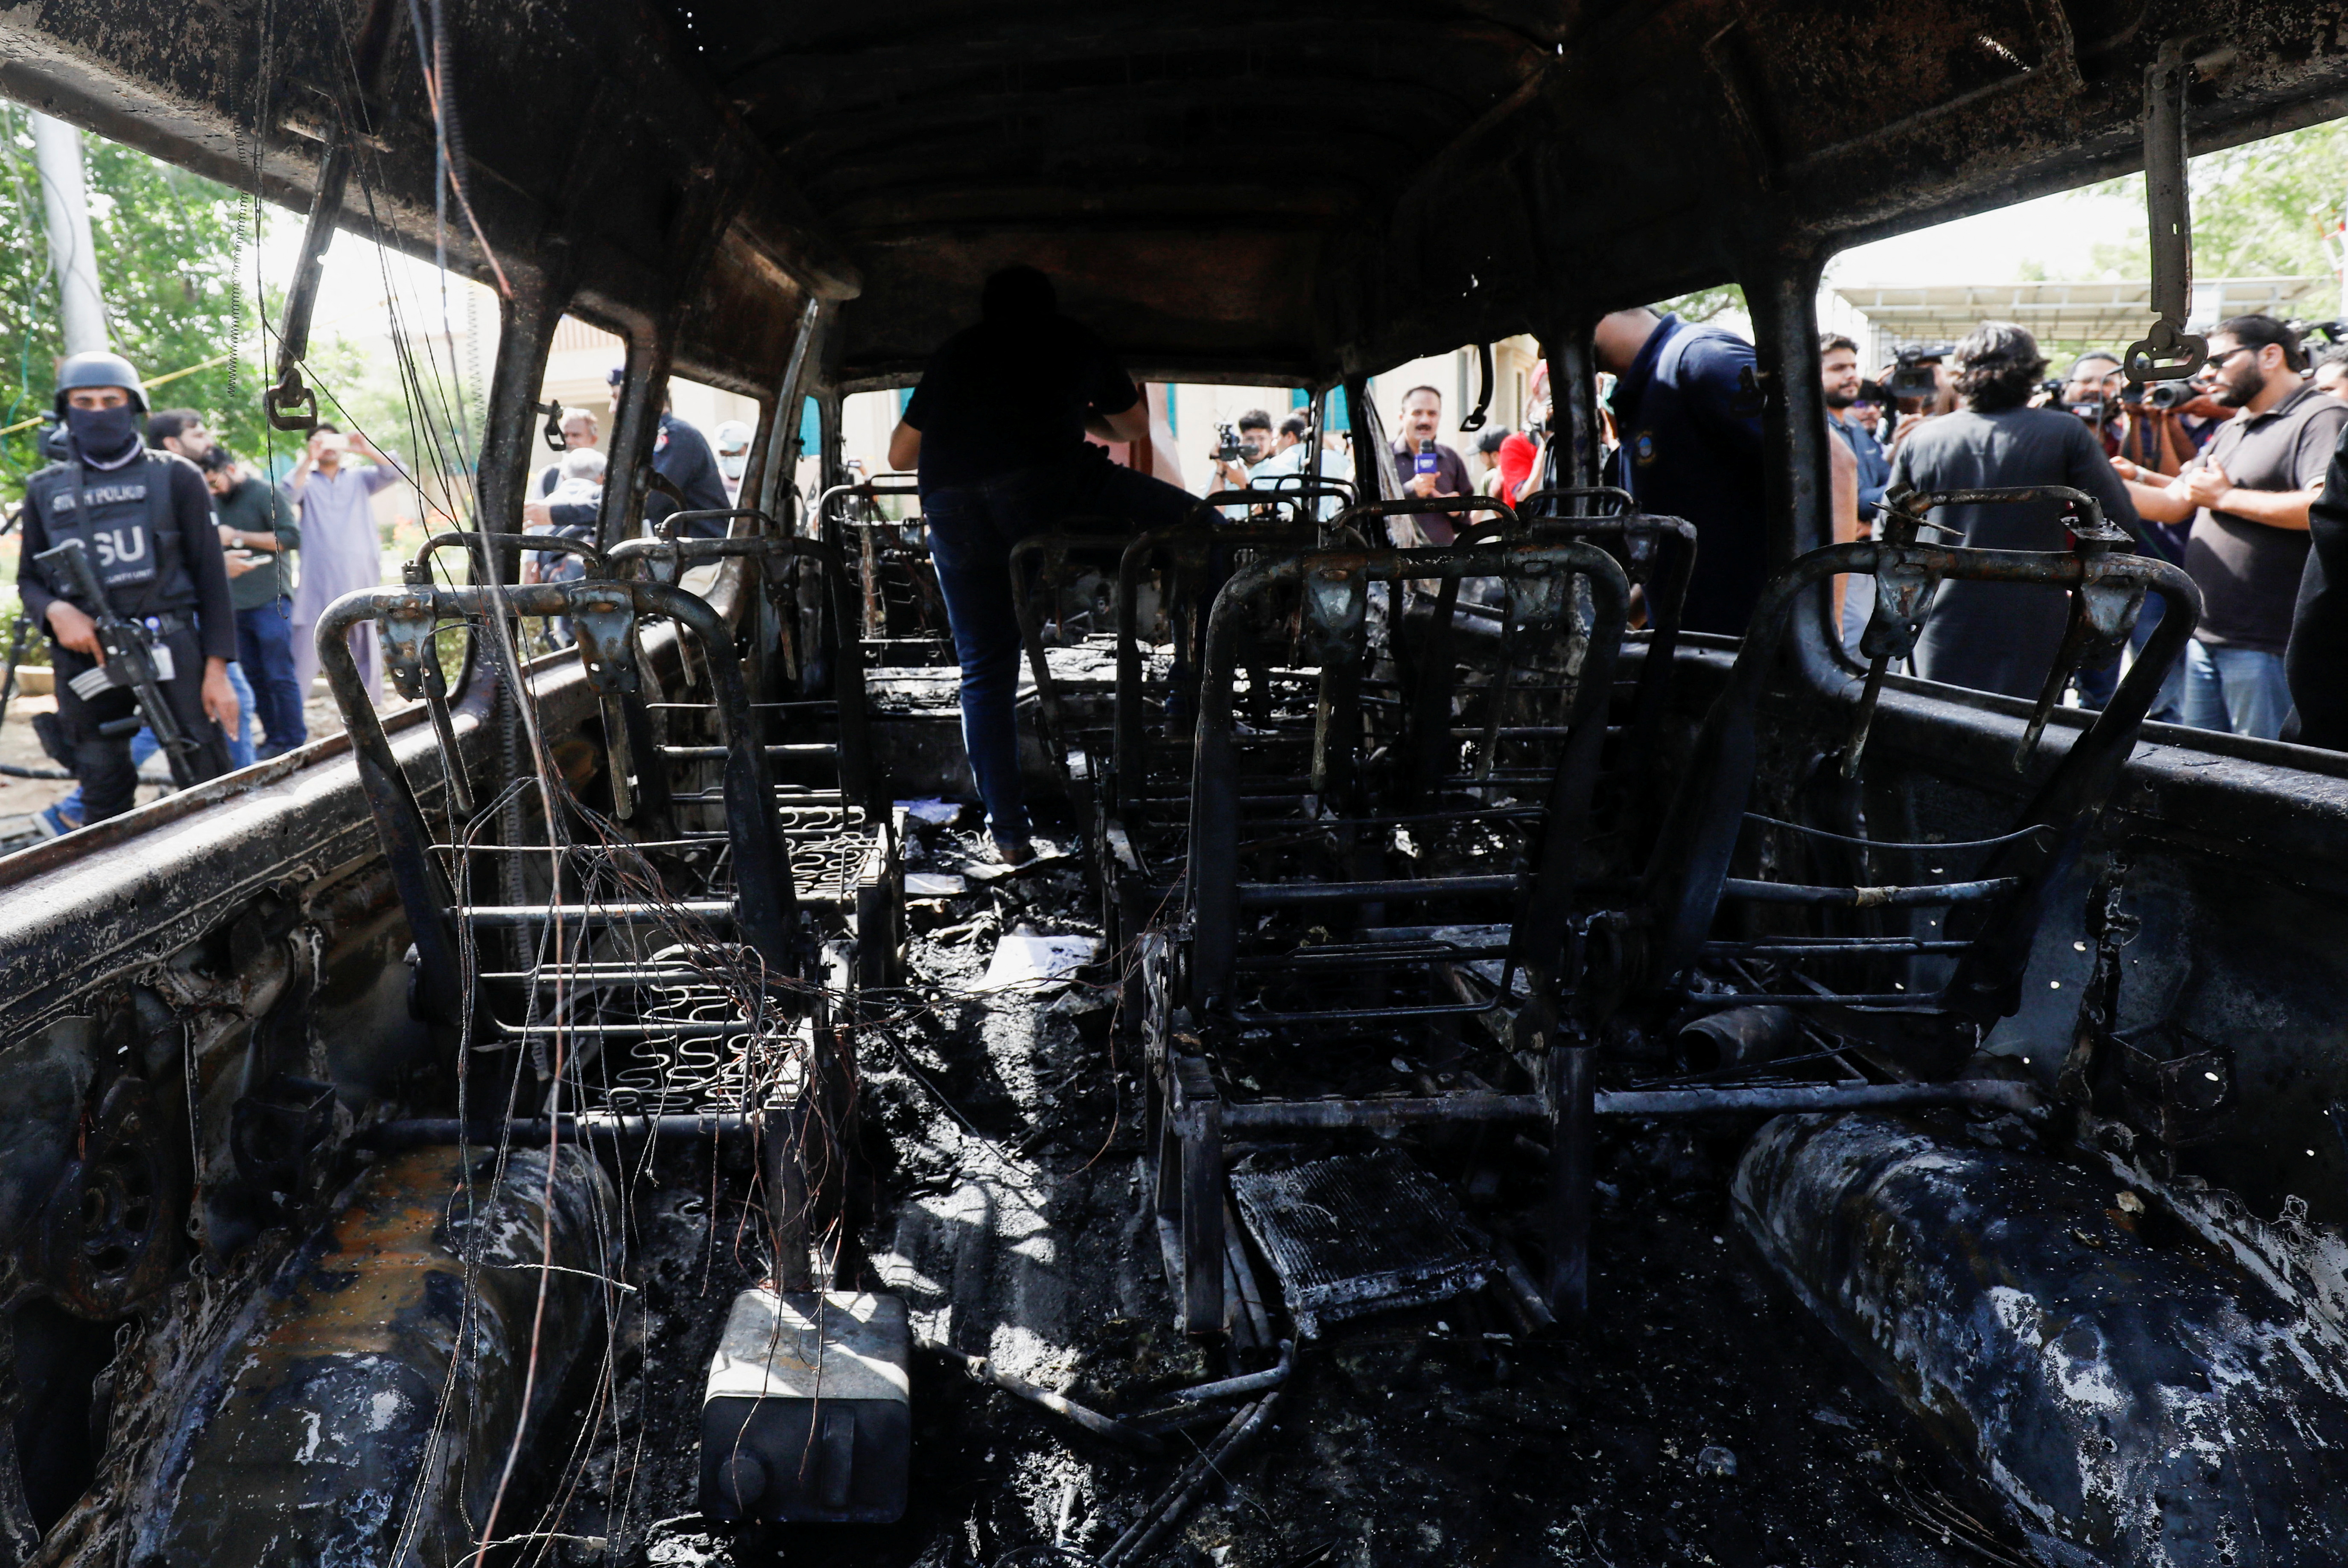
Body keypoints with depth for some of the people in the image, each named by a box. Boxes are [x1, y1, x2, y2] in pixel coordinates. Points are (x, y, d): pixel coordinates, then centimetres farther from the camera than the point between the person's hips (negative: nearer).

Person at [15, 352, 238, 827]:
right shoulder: (45, 490, 13)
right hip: (87, 657, 3)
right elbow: (29, 579, 18)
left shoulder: (175, 477, 4)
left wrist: (217, 668, -5)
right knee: (104, 798, 9)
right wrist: (56, 611, -7)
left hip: (171, 650, -3)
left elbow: (210, 575, 2)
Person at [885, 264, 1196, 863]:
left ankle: (1008, 830, 12)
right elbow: (1136, 427, 40)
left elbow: (899, 455, 34)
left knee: (985, 672, 12)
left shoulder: (955, 351, 32)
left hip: (950, 506, 3)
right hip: (1042, 482, -3)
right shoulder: (1076, 342, 28)